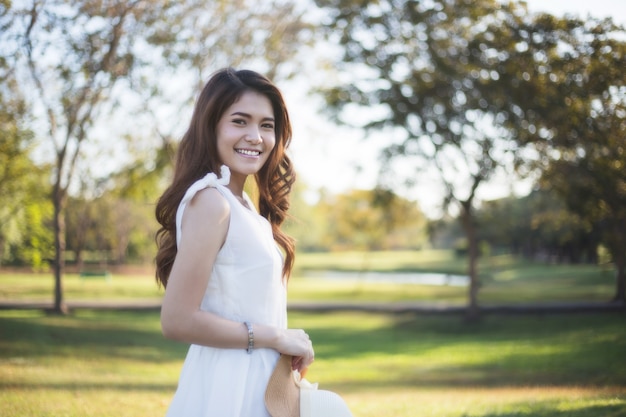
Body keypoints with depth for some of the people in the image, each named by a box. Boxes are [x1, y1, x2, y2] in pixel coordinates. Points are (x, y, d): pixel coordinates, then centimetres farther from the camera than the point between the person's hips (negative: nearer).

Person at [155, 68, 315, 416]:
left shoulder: (242, 204, 10)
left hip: (253, 384, 9)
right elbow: (177, 320, -21)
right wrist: (276, 338, -15)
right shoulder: (210, 201, -17)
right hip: (229, 388, -9)